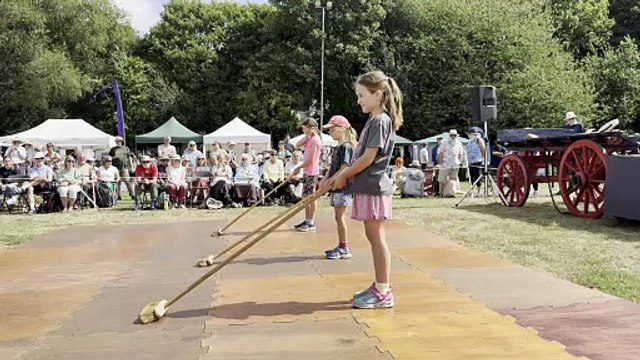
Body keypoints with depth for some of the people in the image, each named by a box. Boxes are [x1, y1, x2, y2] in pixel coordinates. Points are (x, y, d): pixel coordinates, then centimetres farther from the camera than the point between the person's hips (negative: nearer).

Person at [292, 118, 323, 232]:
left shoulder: (315, 139, -15)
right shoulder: (309, 139, 13)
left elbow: (311, 159, -19)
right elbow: (297, 145, 8)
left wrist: (299, 167, -11)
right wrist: (307, 136, 0)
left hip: (312, 172, -9)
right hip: (307, 171, 9)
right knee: (306, 196, 11)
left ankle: (311, 223, 1)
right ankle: (307, 220, 18)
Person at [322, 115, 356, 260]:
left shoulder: (346, 147, -12)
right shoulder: (337, 148, 17)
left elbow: (343, 169, -19)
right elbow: (331, 168, 17)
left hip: (343, 187, -9)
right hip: (336, 188, 9)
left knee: (340, 217, -7)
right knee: (338, 217, 12)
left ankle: (345, 249, -1)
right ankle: (341, 246, 20)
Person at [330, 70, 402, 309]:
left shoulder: (381, 121, -13)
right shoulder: (374, 120, 17)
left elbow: (368, 158, -18)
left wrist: (344, 176, -9)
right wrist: (342, 174, 12)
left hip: (373, 187, -9)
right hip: (368, 186, 9)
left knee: (376, 237, -6)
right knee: (373, 237, 13)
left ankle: (383, 293, 0)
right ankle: (381, 286, 22)